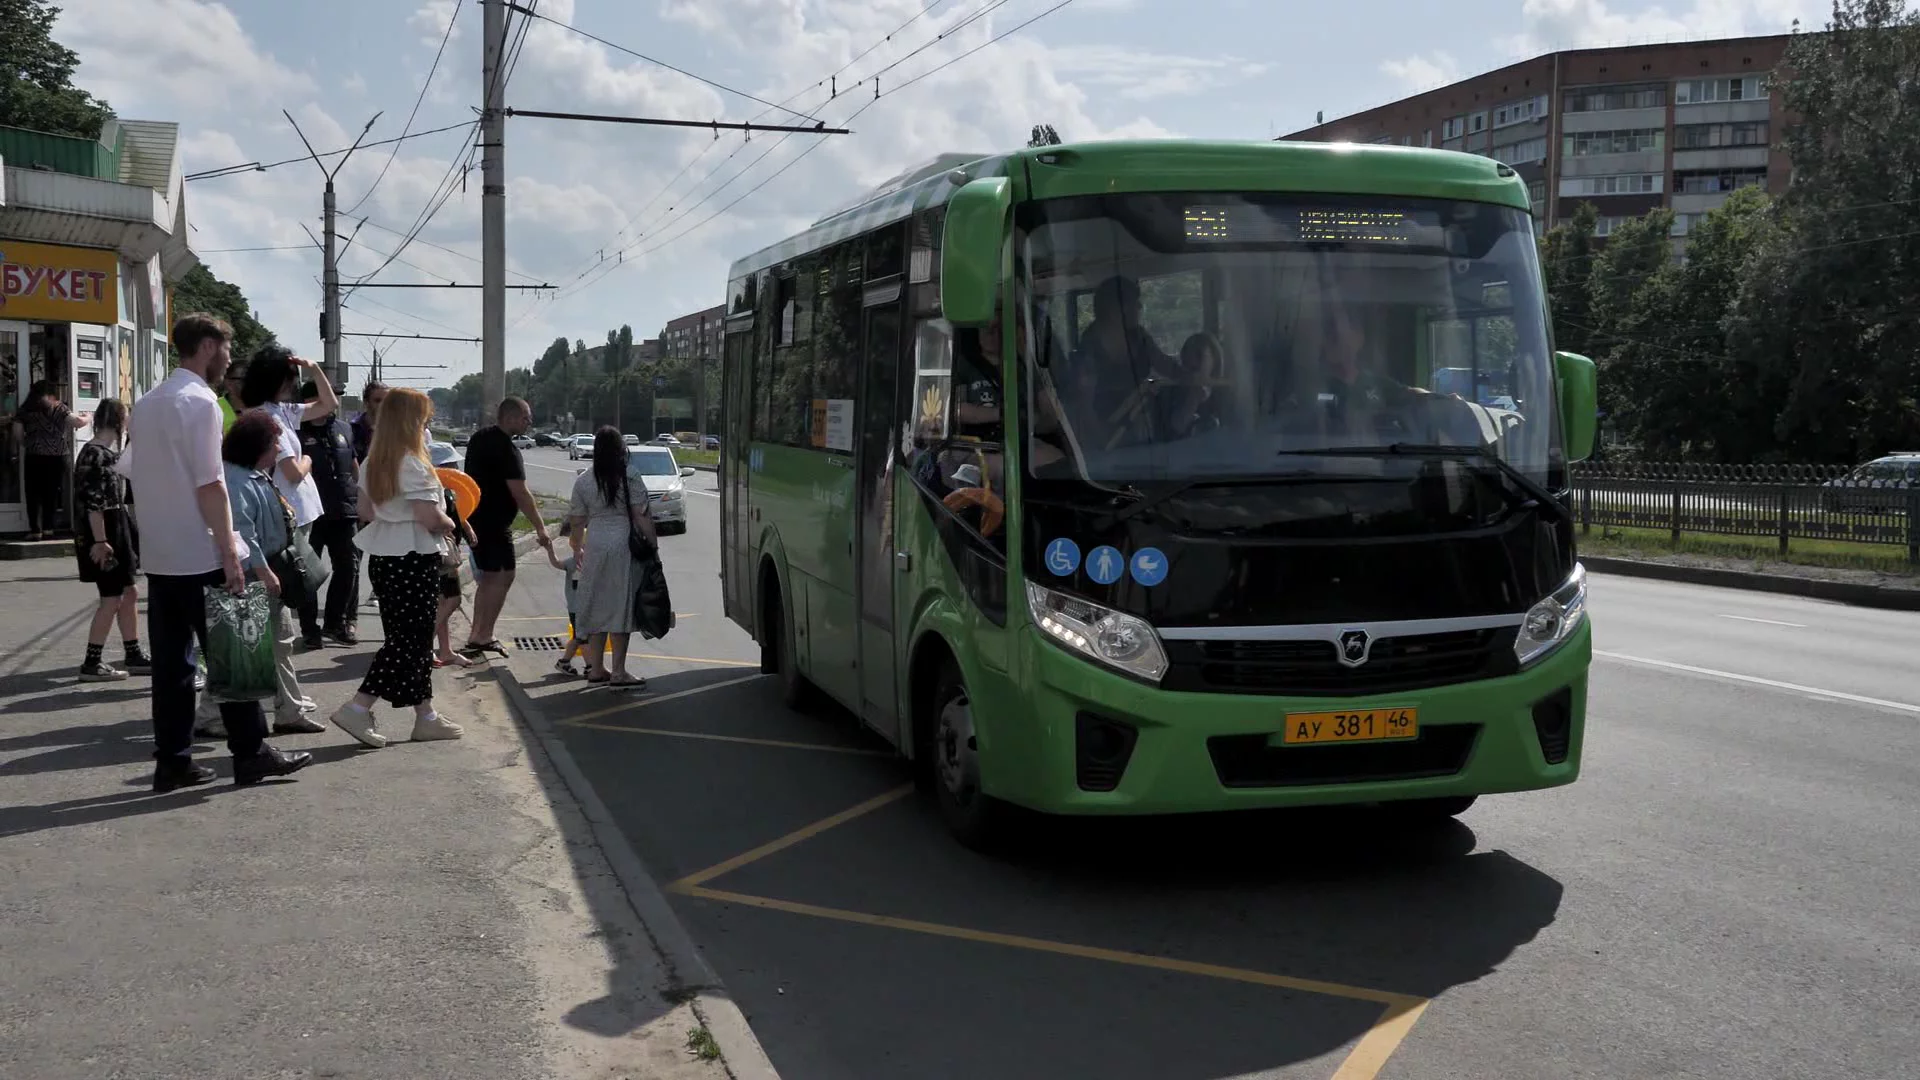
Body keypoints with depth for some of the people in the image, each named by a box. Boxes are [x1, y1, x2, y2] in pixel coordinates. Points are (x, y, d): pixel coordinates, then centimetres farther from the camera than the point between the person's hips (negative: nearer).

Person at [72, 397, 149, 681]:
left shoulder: (107, 452, 13)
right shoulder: (95, 455, -17)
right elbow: (93, 503, -22)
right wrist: (100, 540, -24)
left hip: (115, 529, 10)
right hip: (102, 533, -10)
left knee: (130, 592, 13)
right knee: (112, 598, -5)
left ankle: (134, 655, 20)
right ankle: (92, 664, 1)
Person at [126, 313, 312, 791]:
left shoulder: (146, 404, 14)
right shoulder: (200, 401, -13)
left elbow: (137, 478, 16)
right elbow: (209, 485, -18)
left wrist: (153, 534, 20)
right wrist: (230, 554, -16)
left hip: (159, 556, 8)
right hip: (200, 555, -8)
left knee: (171, 660, 9)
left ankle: (172, 761, 11)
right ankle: (251, 753, 5)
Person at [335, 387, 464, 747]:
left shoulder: (373, 462, 10)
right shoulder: (412, 464, -16)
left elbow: (365, 512, 16)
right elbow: (429, 517, -21)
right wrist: (449, 524, -3)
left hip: (382, 556, 9)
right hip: (414, 558, -9)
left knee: (413, 637, 13)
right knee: (409, 640, -1)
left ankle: (425, 715, 17)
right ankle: (358, 708, -6)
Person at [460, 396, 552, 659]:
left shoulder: (479, 438, 12)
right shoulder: (505, 449, -19)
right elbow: (520, 493, -22)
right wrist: (540, 528, -18)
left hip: (475, 517, 10)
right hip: (493, 522, -10)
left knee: (487, 577, 16)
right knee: (503, 576, -5)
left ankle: (476, 636, 18)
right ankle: (483, 637, -5)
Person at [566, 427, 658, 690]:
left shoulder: (582, 482, 5)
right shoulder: (630, 476, -5)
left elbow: (577, 521, 10)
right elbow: (642, 516, -9)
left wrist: (577, 549, 24)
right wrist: (653, 545, -2)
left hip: (595, 546, 4)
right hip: (625, 545, -4)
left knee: (597, 606, 11)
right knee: (621, 606, -3)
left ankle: (596, 669, 17)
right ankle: (618, 674, -3)